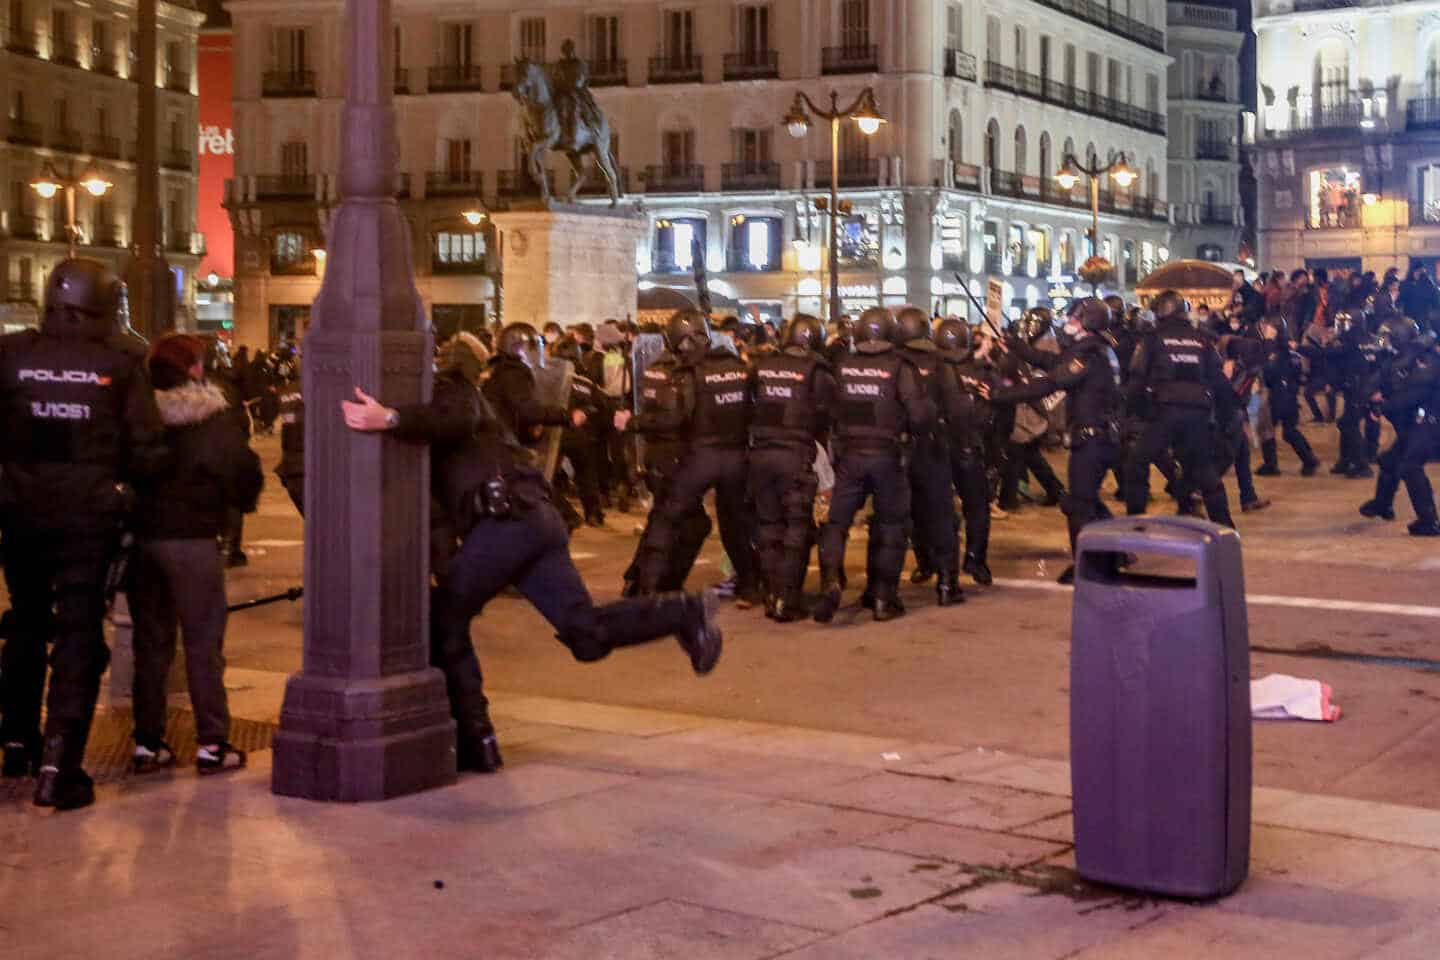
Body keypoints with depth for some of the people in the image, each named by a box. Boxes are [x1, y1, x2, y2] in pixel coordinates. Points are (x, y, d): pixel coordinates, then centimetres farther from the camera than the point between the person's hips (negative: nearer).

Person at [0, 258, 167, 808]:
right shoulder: (120, 364, -9)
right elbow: (147, 452, -8)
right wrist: (122, 478, 11)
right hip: (90, 516, -3)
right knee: (78, 634, 3)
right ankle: (58, 765, -4)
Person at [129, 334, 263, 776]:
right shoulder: (214, 419, -9)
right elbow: (244, 471, -10)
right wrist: (243, 501, 9)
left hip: (140, 536, 4)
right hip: (192, 538, -4)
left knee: (150, 641, 13)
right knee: (203, 642, 3)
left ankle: (147, 743, 15)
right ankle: (212, 743, 4)